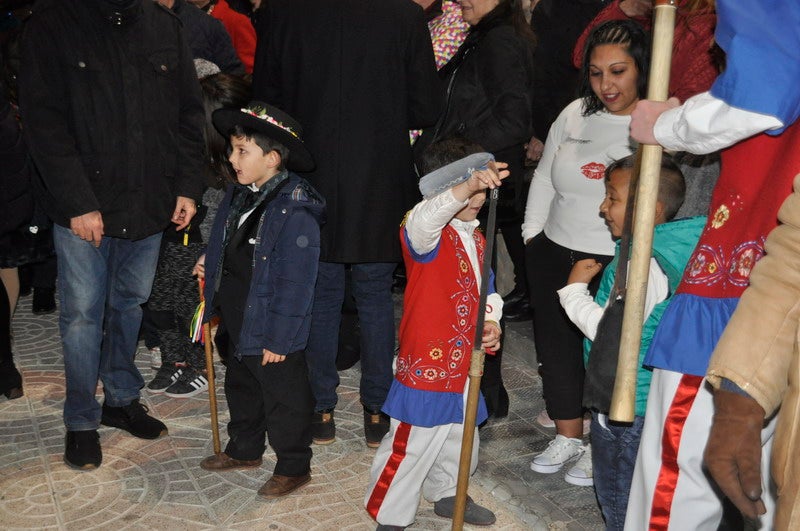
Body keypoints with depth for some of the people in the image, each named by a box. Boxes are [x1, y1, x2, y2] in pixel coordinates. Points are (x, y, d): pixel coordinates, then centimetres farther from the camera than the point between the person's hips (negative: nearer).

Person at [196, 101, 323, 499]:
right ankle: (244, 450, 46)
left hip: (271, 331, -9)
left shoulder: (295, 212, -26)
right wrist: (209, 263, 4)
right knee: (240, 387, 25)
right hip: (236, 323, 9)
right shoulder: (239, 195, 1)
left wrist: (278, 339, -22)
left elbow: (294, 283, -25)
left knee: (283, 398, 9)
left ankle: (293, 467, 27)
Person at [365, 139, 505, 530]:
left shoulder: (476, 238, 12)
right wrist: (467, 186, -57)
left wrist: (491, 322, 1)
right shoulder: (426, 233, -16)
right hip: (427, 362, -9)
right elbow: (426, 218, -42)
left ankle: (446, 496, 47)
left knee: (459, 438, 24)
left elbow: (486, 289, 21)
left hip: (463, 361, 9)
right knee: (413, 444, 0)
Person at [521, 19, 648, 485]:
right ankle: (568, 437, 34)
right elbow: (544, 178, 16)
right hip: (554, 254, 6)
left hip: (617, 265, -5)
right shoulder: (575, 114, 6)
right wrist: (533, 235, 13)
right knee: (556, 347, 13)